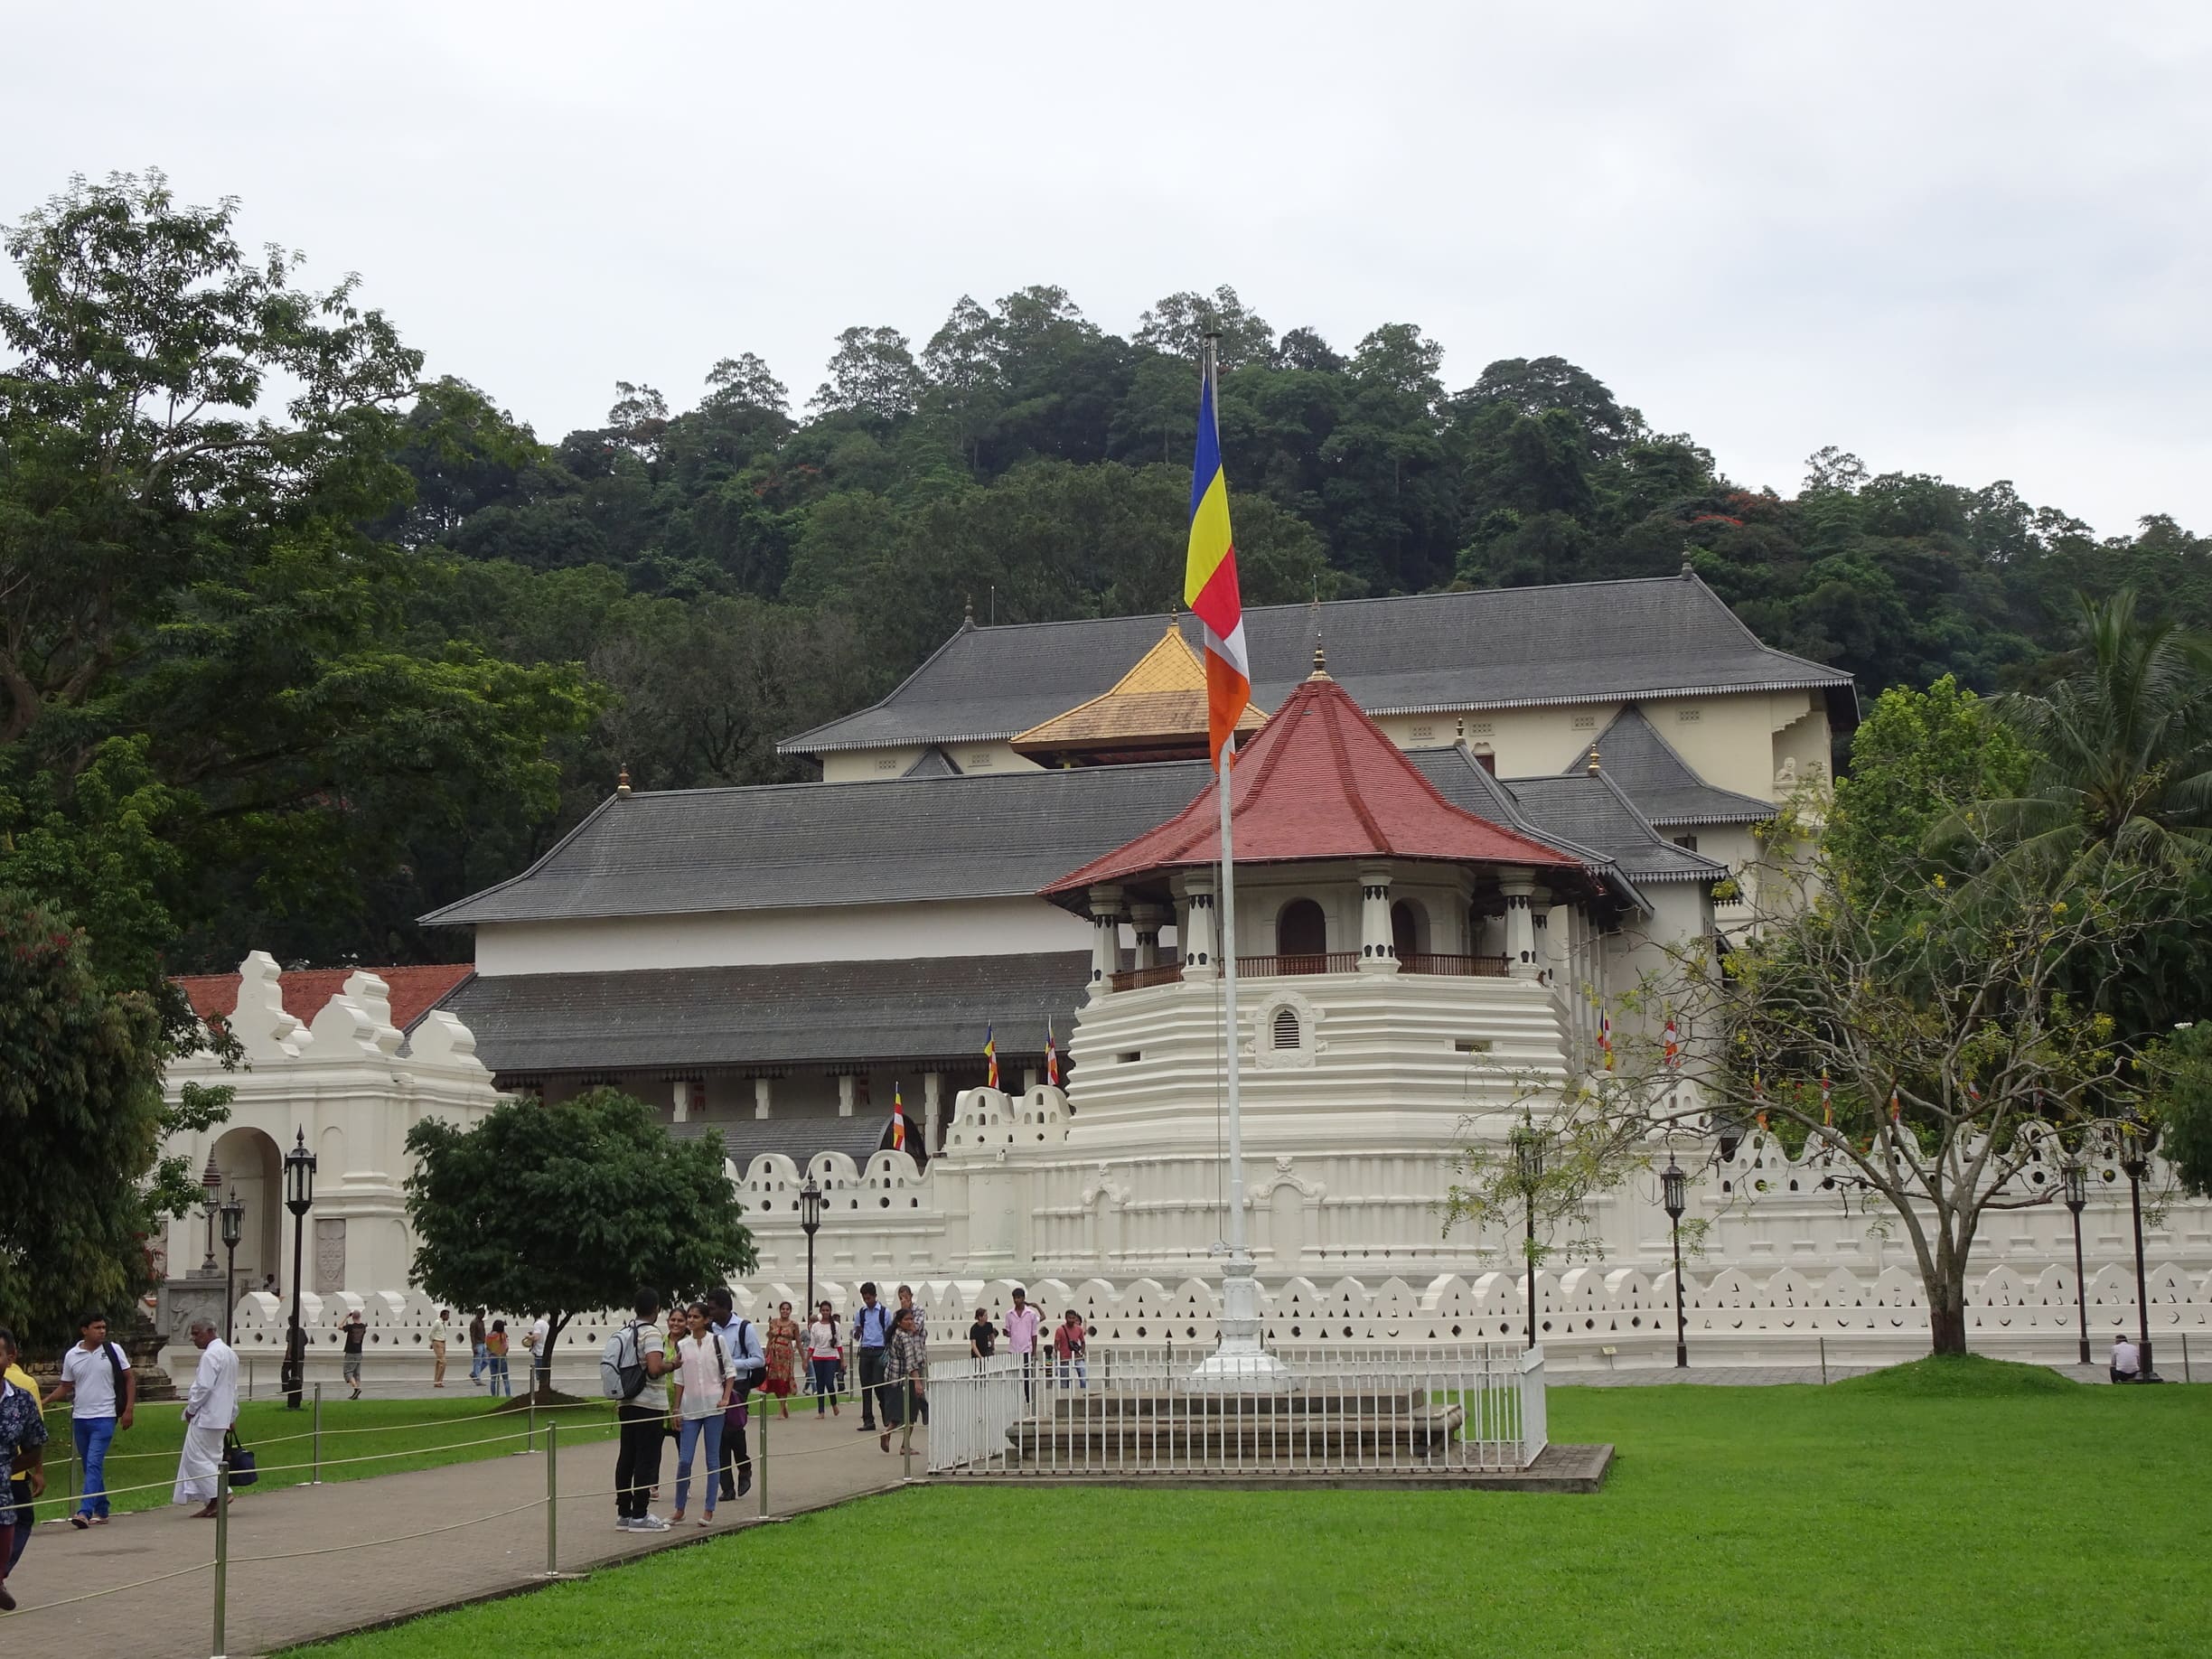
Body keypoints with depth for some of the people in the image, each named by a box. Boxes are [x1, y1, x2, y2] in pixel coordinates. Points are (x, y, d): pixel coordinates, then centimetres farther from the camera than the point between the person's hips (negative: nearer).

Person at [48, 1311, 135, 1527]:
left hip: (104, 1418, -4)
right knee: (90, 1467, 11)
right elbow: (65, 1387, 11)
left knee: (94, 1465, -15)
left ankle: (85, 1512, -21)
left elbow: (129, 1379, 2)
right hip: (80, 1418, 4)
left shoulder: (113, 1350, -2)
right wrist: (45, 1402, -5)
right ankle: (101, 1511, 21)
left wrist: (129, 1409, -5)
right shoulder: (72, 1356, 4)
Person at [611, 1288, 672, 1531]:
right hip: (649, 1404, -8)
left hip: (626, 1403, 8)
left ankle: (623, 1513, 13)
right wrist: (670, 1365, -6)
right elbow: (654, 1369, -25)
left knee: (626, 1458, 10)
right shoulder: (651, 1333, -13)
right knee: (646, 1460, -4)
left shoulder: (624, 1332, 12)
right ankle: (639, 1515, -3)